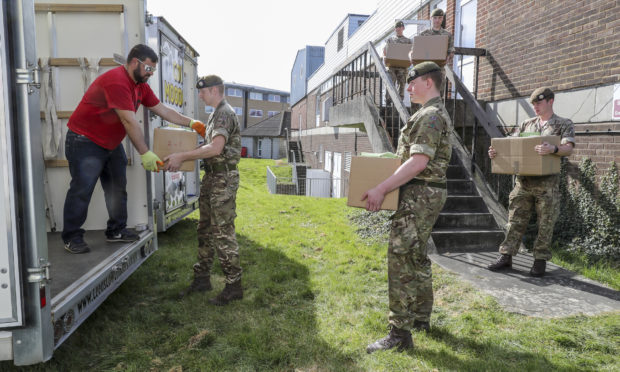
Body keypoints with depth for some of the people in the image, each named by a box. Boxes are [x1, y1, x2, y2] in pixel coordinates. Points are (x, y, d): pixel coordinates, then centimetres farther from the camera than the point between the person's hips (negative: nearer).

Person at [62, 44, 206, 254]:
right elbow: (130, 122, -29)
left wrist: (191, 123, 3)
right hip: (85, 142, -9)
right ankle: (72, 238, 6)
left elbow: (163, 110, 10)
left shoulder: (141, 86, 5)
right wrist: (145, 154, -29)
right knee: (82, 189, -6)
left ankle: (116, 231, 21)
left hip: (111, 143, 10)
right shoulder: (117, 81, -26)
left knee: (117, 188, 11)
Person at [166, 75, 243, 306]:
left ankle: (234, 286, 2)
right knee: (205, 230, 14)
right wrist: (182, 159, 19)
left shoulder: (225, 114, -13)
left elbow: (216, 148, -26)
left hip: (223, 179, -10)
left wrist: (182, 156, -25)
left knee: (223, 232, -7)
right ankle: (202, 279, 25)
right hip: (212, 177, 10)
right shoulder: (216, 114, 18)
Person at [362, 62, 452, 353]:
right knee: (417, 257, 17)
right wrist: (390, 183, 22)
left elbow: (418, 162, -24)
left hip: (419, 195, -11)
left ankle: (400, 333, -4)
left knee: (401, 259, -10)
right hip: (429, 193, 11)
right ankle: (421, 318, 30)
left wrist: (381, 189, -25)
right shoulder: (438, 113, 19)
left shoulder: (429, 115, -15)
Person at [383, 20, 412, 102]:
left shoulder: (408, 41, 15)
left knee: (401, 85, -2)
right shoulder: (390, 39, 17)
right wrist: (384, 57, -8)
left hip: (402, 66, 0)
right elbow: (384, 51, 13)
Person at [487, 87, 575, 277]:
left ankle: (540, 260, 15)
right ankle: (506, 256, 12)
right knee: (515, 220, 5)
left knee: (545, 224, 4)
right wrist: (496, 151, -10)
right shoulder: (526, 124, 16)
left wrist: (552, 149, -33)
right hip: (523, 181, 4)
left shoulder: (564, 124, 4)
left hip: (547, 183, -3)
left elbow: (568, 149, -11)